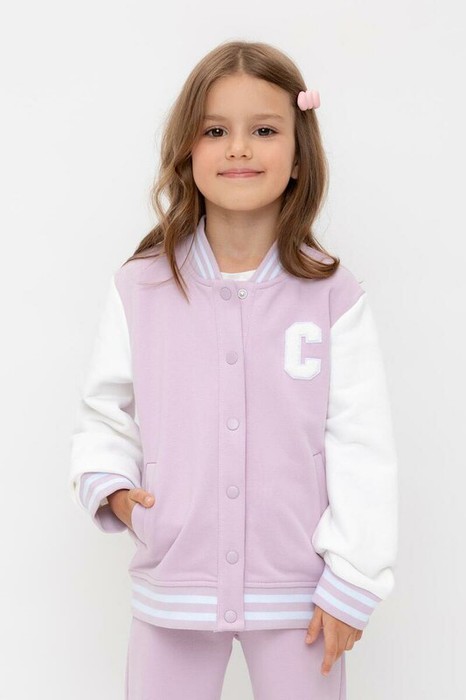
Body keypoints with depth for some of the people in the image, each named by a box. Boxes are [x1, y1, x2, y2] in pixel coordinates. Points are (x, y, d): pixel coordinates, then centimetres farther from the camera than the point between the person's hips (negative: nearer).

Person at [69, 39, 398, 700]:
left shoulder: (334, 295, -7)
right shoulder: (138, 288, -3)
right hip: (173, 589, 1)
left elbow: (362, 448, -6)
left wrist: (351, 582, -6)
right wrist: (108, 482, -11)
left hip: (298, 593, -1)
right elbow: (104, 410, 7)